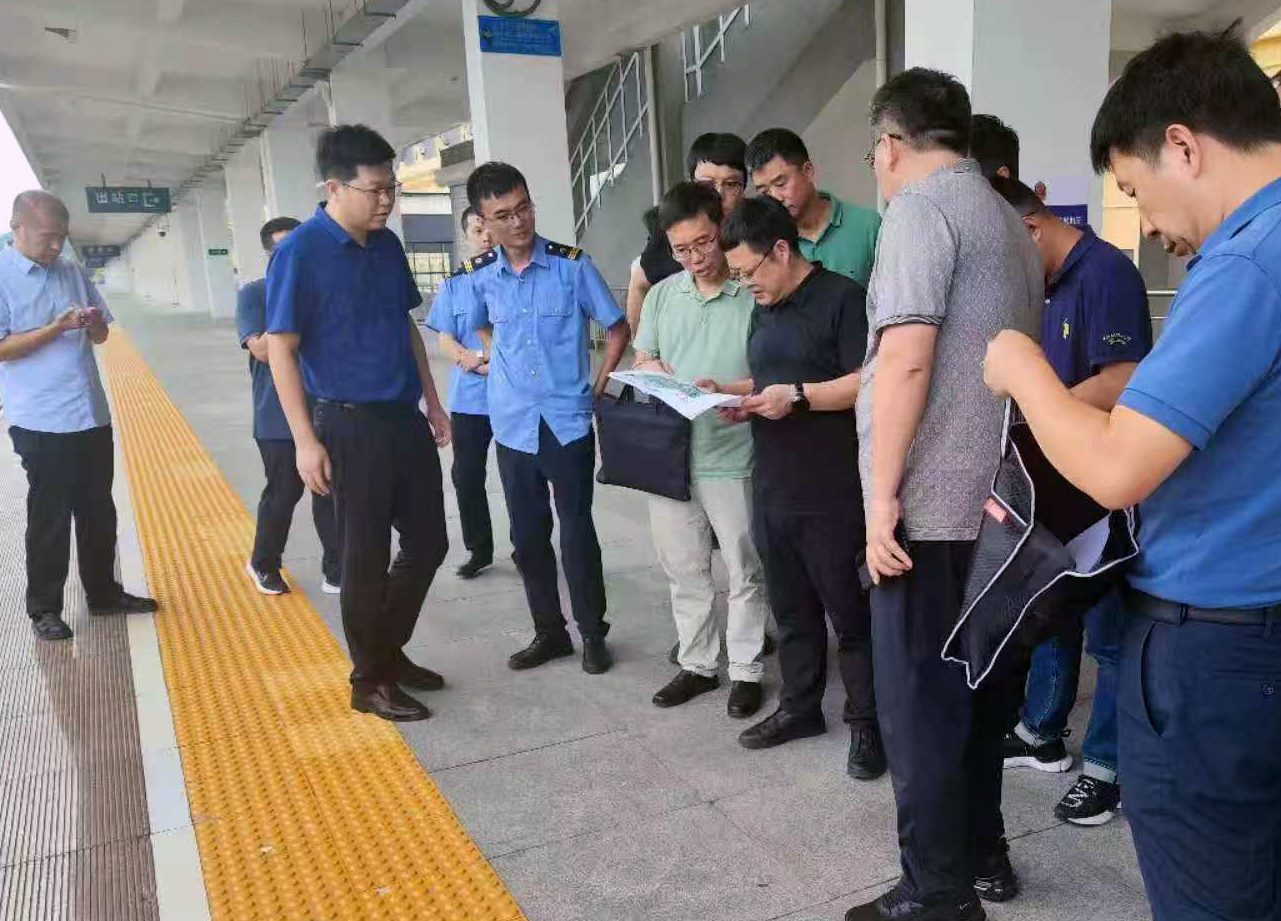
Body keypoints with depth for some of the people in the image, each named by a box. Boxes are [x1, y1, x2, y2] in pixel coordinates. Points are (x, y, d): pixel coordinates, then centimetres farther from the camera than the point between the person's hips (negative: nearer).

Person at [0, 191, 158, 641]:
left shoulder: (72, 272, 10)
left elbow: (102, 335, 16)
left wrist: (94, 323, -7)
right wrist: (59, 327, -20)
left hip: (92, 416, 6)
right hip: (41, 422, -6)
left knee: (98, 511, 15)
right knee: (49, 518, 4)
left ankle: (103, 592, 29)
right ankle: (44, 608, 18)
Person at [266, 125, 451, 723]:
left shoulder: (387, 245, 7)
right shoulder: (299, 253, -13)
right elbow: (280, 348, -13)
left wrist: (433, 402, 15)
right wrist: (306, 440, -17)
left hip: (404, 418, 7)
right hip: (350, 425, -7)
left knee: (428, 543, 12)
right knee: (366, 558, 3)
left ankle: (389, 650, 31)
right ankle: (369, 680, 20)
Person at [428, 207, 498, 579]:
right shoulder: (456, 283, 6)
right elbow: (445, 340, 2)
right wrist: (476, 362, -14)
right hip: (468, 398, 2)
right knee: (466, 476, 7)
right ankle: (479, 549, 24)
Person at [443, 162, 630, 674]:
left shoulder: (572, 265, -8)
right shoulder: (478, 277, 1)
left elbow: (618, 329, 2)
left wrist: (597, 385, -3)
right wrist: (502, 365, 12)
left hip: (568, 422, -3)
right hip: (513, 425, 3)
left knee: (577, 530, 2)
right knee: (528, 535, 10)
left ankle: (593, 634, 18)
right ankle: (549, 632, 25)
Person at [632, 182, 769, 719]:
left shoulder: (755, 294, -10)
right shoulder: (661, 295, 9)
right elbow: (642, 360, 13)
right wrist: (653, 370, -9)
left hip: (732, 457, -5)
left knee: (744, 570, 8)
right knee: (683, 569, 15)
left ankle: (745, 670, 23)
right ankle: (696, 664, 31)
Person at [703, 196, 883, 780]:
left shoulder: (841, 298, -9)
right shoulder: (764, 310, 17)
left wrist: (798, 396, -20)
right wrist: (735, 394, 7)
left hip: (831, 494, -8)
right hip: (772, 490, 8)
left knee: (849, 611, 3)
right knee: (790, 607, 17)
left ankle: (866, 722, 16)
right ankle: (800, 706, 31)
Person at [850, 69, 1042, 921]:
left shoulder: (920, 208, -9)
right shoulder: (1009, 221, 18)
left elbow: (905, 358, -20)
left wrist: (883, 492, -17)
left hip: (933, 504, -9)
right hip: (996, 499, 9)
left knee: (920, 703, 1)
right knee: (979, 689, 18)